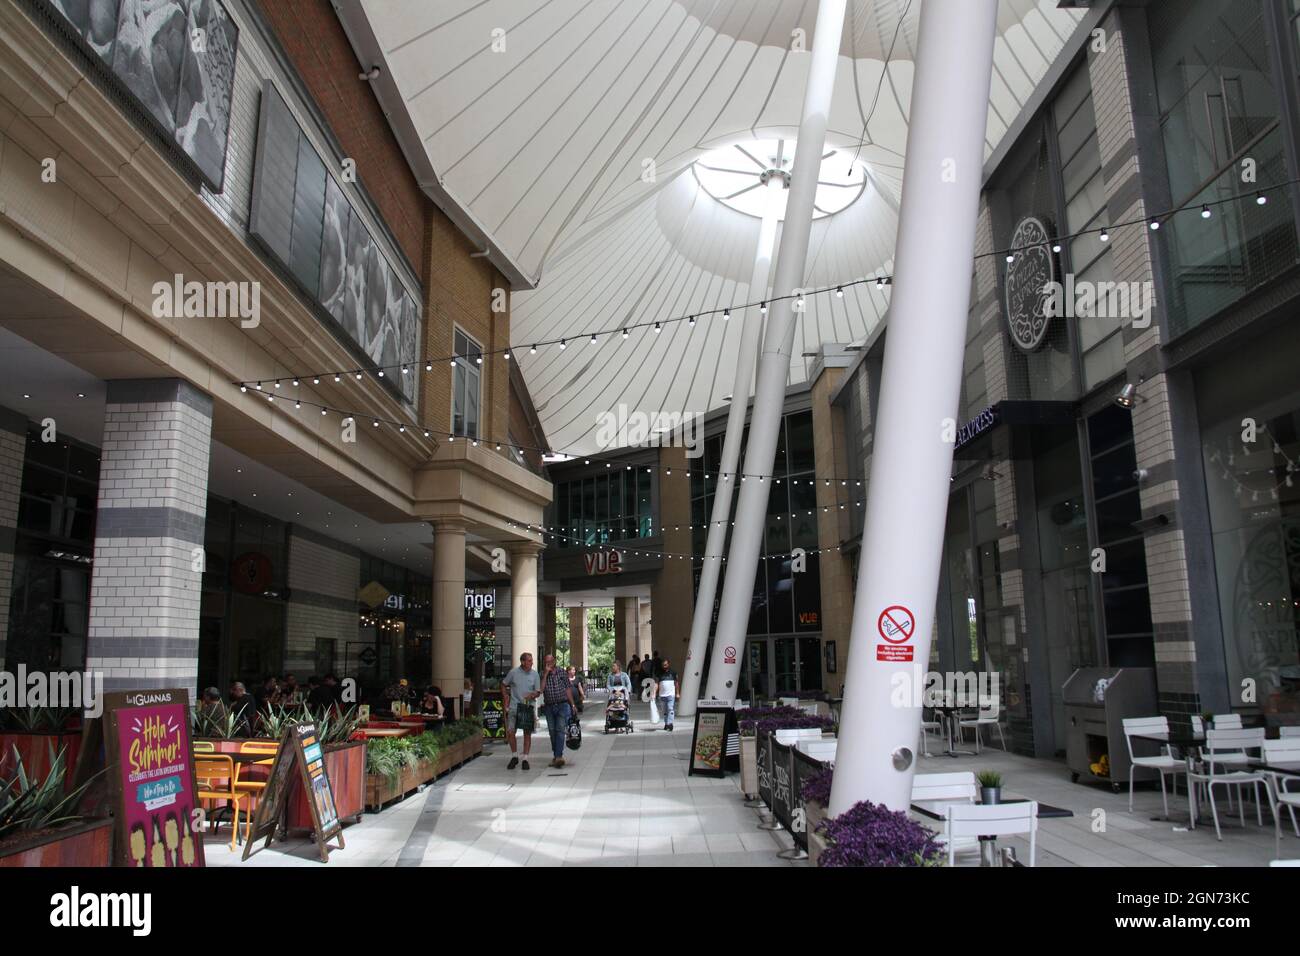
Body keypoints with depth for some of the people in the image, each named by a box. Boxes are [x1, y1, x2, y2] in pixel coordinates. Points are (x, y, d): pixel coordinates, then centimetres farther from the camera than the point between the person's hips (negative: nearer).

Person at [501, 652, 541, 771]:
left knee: (527, 733, 4)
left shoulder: (534, 674, 0)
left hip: (528, 706, 1)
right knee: (510, 732, -5)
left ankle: (525, 759, 14)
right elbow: (504, 685, 12)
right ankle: (514, 757, 14)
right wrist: (505, 699, 6)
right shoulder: (514, 672, -2)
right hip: (514, 706, -1)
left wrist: (532, 695, -18)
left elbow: (538, 692, 3)